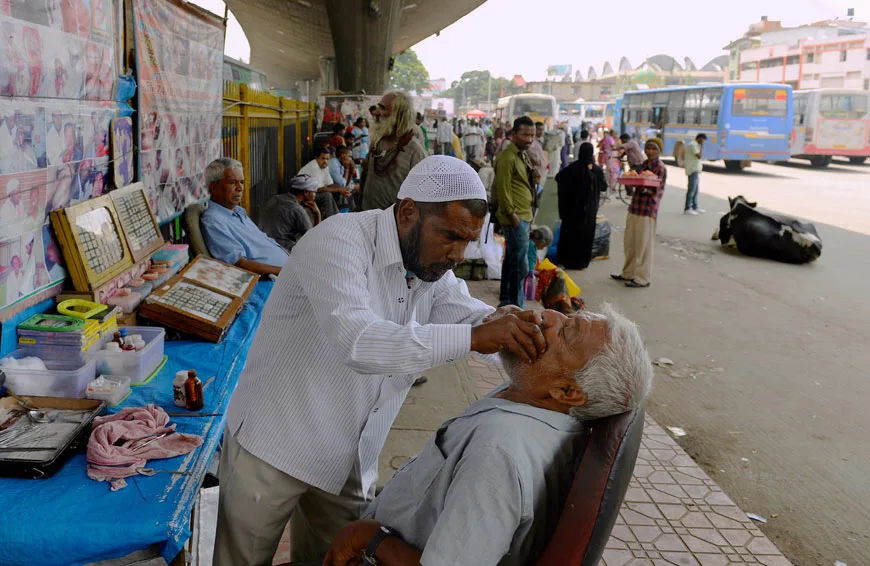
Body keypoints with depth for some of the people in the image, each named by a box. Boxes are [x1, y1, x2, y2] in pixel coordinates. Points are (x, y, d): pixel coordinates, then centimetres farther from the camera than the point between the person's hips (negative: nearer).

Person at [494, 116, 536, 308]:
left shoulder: (524, 156, 18)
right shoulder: (507, 157, -13)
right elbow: (503, 189, -18)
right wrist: (512, 214, -19)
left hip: (524, 216, 10)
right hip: (515, 218, -10)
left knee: (511, 260, 16)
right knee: (520, 265, -9)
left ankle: (506, 302, 25)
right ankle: (516, 306, -2)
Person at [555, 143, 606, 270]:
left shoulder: (573, 168, -13)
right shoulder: (597, 170, -10)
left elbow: (558, 178, -4)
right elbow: (604, 186, 2)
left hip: (573, 207, 0)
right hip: (590, 208, 0)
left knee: (570, 232, 12)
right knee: (586, 233, 11)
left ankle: (568, 260, 18)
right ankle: (581, 261, 13)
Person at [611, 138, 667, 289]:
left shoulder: (660, 168, -9)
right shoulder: (644, 164, 14)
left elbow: (656, 191, -15)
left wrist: (644, 189, -30)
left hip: (647, 210, -8)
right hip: (635, 208, 8)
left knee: (643, 245, -2)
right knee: (630, 243, 14)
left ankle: (642, 278, 6)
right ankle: (629, 273, 26)